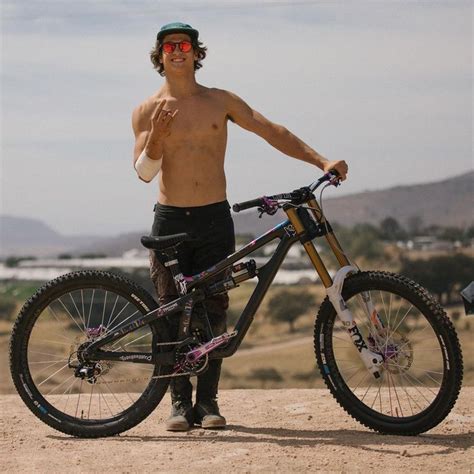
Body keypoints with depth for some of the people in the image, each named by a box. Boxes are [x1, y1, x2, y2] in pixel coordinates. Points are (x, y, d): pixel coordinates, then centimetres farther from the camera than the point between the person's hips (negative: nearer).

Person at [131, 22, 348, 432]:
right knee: (172, 313, 0)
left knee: (212, 313, 1)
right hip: (169, 220, 0)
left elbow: (272, 131, 3)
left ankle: (207, 401, 8)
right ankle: (180, 401, 7)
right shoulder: (147, 112, 4)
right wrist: (156, 136, -24)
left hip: (215, 219, 1)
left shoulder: (220, 101, 6)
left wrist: (321, 160, -7)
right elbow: (143, 172, -4)